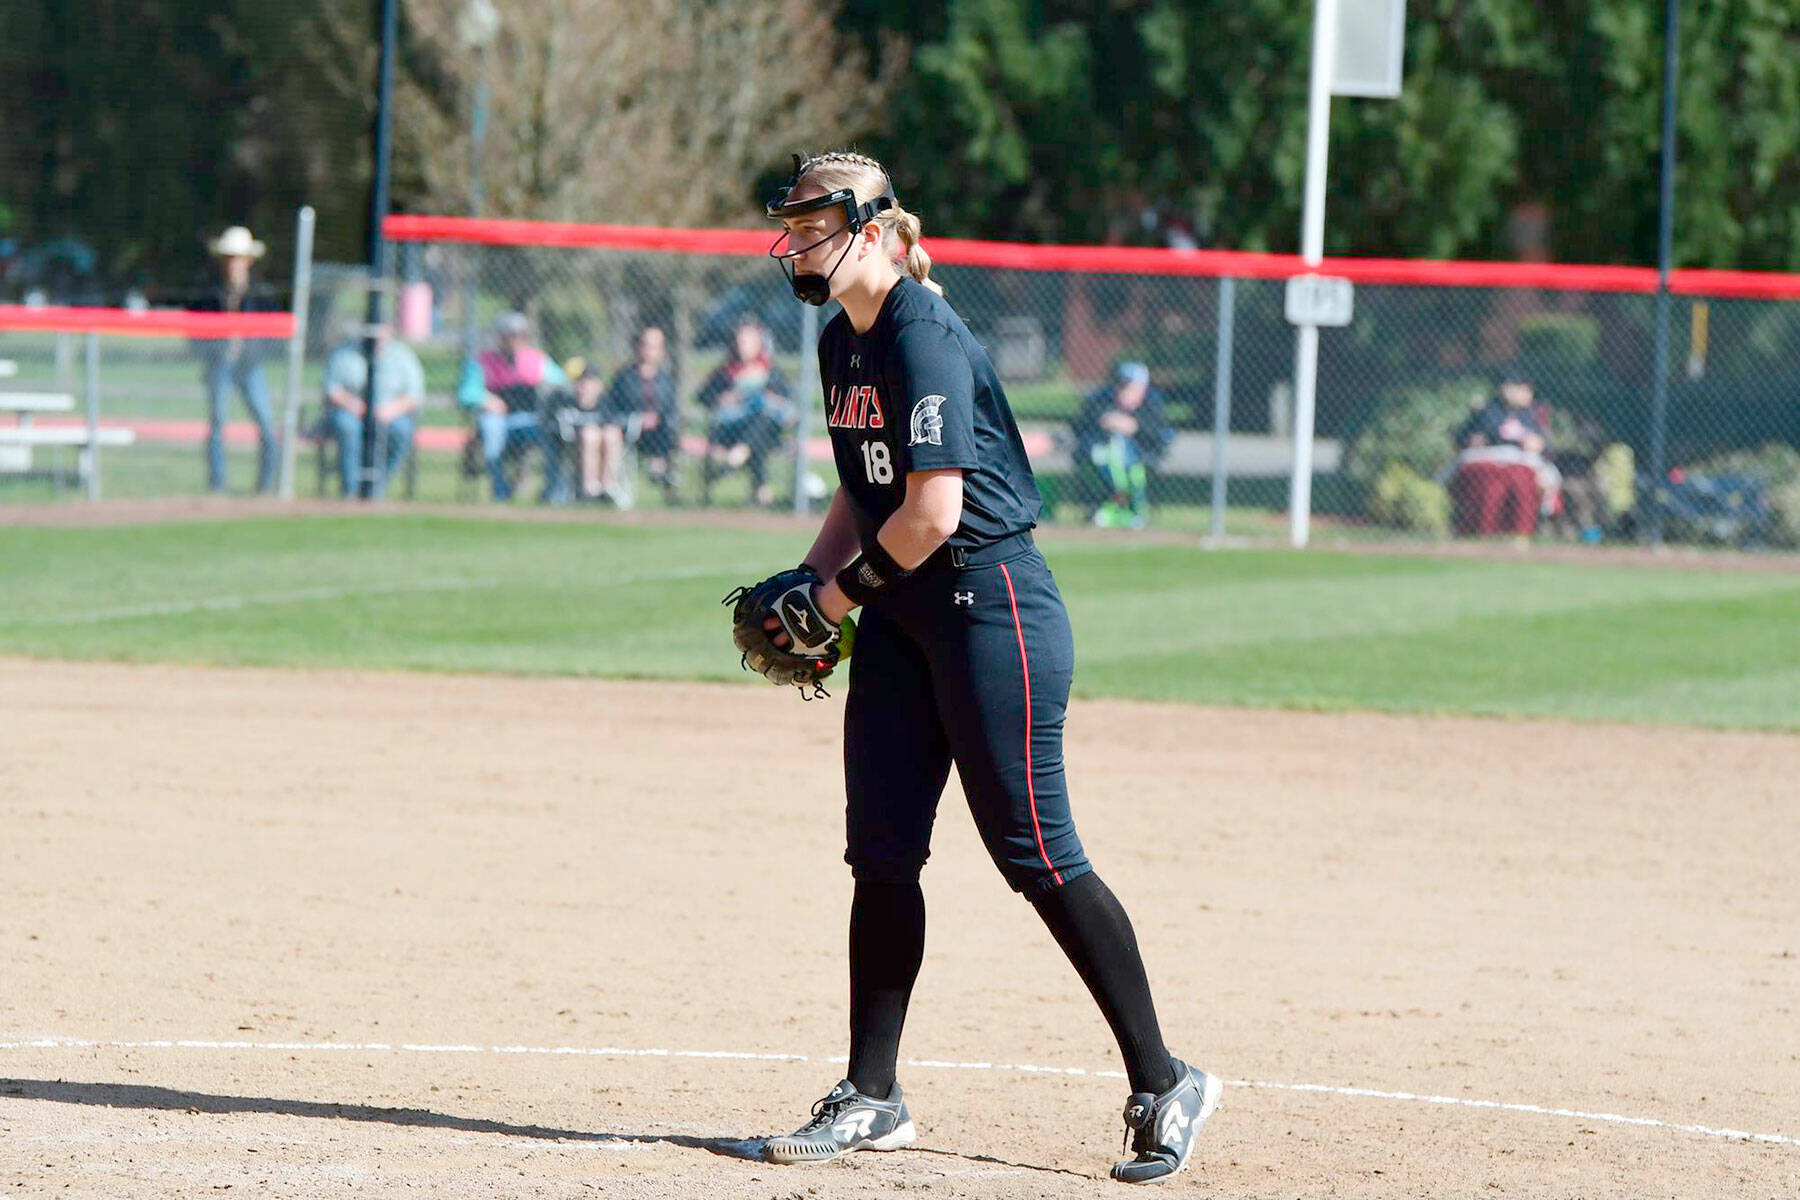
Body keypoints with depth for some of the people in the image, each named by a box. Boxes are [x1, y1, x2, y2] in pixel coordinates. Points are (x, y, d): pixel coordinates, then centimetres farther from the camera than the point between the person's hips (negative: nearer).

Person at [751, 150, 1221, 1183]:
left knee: (1036, 854, -7)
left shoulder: (924, 340, -18)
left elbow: (932, 510, -23)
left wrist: (847, 588, -11)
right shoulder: (844, 344, 12)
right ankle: (872, 1099, 12)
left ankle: (1164, 1085, 2)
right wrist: (804, 583, 8)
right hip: (902, 621, 9)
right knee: (881, 853, 6)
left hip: (990, 604, -9)